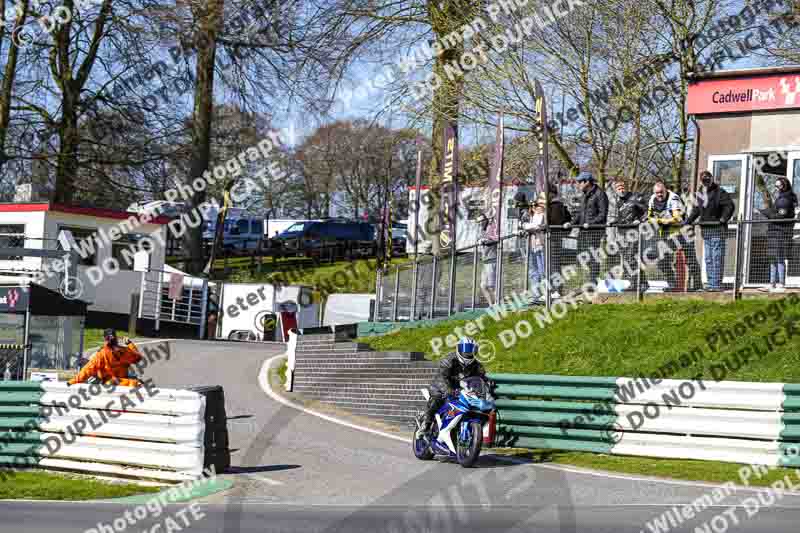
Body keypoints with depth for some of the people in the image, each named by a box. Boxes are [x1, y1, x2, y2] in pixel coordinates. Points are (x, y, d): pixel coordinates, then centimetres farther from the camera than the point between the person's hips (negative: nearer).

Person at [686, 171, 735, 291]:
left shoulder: (720, 192, -5)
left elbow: (729, 206, -12)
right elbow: (696, 210, 25)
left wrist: (724, 219, -24)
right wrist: (688, 220, 14)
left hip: (717, 229, -7)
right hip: (706, 231, 7)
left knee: (717, 258, -8)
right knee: (708, 258, 9)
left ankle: (717, 284, -9)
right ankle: (711, 283, 14)